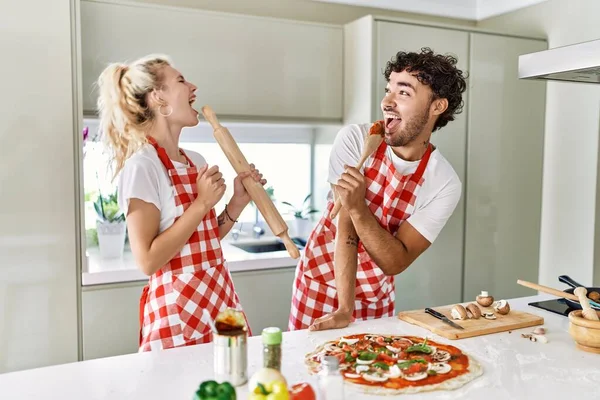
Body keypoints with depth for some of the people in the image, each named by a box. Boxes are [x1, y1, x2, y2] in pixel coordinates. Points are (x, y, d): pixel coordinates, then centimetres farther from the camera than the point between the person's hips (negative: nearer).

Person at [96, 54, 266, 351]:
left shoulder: (197, 161, 8)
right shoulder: (141, 166, -15)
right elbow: (148, 261, -19)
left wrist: (238, 201, 1)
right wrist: (202, 203, -19)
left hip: (221, 299, 7)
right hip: (178, 312, -7)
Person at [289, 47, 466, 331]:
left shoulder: (445, 184, -18)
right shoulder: (354, 140, -20)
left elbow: (396, 262, -22)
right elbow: (345, 228, -23)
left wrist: (358, 208, -37)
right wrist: (344, 308, -28)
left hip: (376, 293, 1)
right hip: (320, 277, -1)